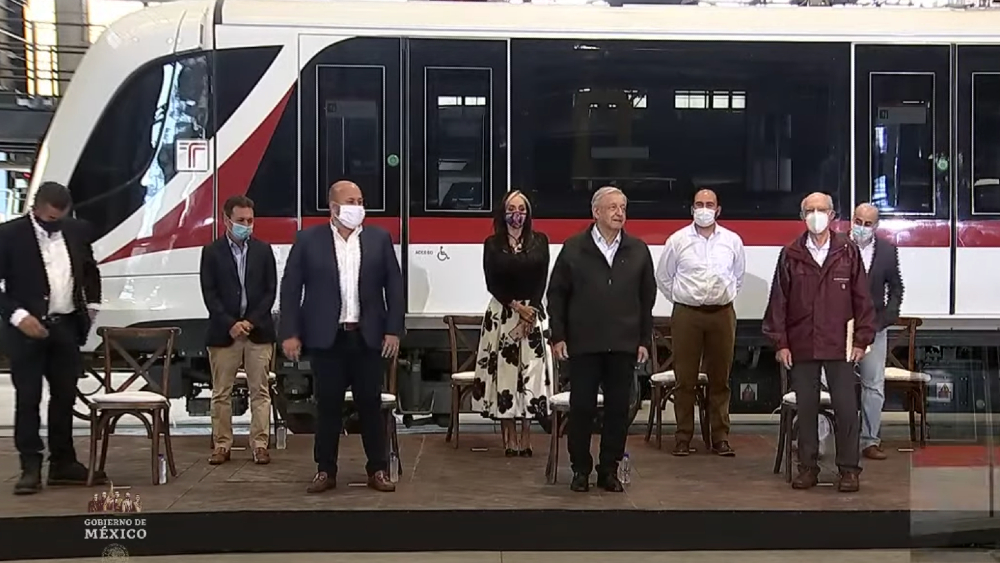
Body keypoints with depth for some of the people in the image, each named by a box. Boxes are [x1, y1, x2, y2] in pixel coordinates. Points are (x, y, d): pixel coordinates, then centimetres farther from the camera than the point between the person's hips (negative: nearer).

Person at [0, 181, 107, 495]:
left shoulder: (77, 231, 5)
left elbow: (91, 270, 21)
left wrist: (92, 305, 12)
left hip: (67, 327, 5)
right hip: (27, 328, -4)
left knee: (65, 397, 10)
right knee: (27, 399, 1)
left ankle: (63, 463, 19)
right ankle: (31, 468, 6)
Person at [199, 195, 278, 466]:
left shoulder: (263, 250, 6)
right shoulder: (212, 252, 2)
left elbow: (270, 290, 3)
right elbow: (209, 293, -2)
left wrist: (251, 321, -8)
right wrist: (230, 324, -12)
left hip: (258, 330, 1)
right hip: (223, 331, -1)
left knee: (260, 391, 1)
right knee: (221, 393, 3)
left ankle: (260, 445, 5)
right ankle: (222, 445, 11)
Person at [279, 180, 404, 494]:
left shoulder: (379, 239, 5)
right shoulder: (308, 240, 0)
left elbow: (394, 286, 5)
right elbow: (291, 288, 0)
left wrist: (394, 330, -2)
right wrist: (290, 333, -6)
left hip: (367, 336, 1)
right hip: (326, 337, -1)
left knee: (371, 404, 6)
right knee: (328, 406, 5)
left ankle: (378, 470, 15)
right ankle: (325, 471, 15)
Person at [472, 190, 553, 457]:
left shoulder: (539, 241, 7)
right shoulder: (492, 244, 4)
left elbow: (542, 280, 1)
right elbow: (492, 283, -2)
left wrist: (530, 310, -10)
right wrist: (516, 306, -10)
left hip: (532, 312, 1)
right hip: (501, 314, -1)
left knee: (530, 373, -3)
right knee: (504, 372, -2)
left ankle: (526, 439, 1)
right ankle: (509, 439, 3)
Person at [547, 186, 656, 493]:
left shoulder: (638, 250, 8)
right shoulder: (573, 248, 2)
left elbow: (647, 298, 10)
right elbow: (557, 293, 3)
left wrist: (644, 340, 5)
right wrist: (558, 335, -2)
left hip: (623, 345, 2)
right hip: (583, 344, -2)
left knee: (618, 409, 5)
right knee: (582, 407, 2)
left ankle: (609, 470, 16)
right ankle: (580, 469, 14)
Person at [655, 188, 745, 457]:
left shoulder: (732, 240, 6)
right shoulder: (677, 240, 1)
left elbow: (739, 275, 19)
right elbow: (663, 276, 10)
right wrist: (679, 299, 8)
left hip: (722, 314, 2)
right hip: (686, 314, -1)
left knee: (720, 379, 6)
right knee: (685, 379, 1)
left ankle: (720, 437, 12)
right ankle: (683, 437, 8)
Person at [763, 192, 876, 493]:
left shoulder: (848, 251, 2)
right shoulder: (790, 254, 3)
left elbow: (862, 298, 3)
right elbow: (778, 300, 4)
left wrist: (861, 339, 0)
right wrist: (780, 342, 0)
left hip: (839, 345, -1)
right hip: (801, 345, 1)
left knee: (846, 408, 0)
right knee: (805, 408, 8)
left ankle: (849, 468, 10)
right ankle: (808, 467, 18)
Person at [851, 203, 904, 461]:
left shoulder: (888, 250, 4)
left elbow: (896, 287, 10)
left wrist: (886, 318, -1)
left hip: (874, 326, 2)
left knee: (874, 386, 4)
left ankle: (869, 440, 11)